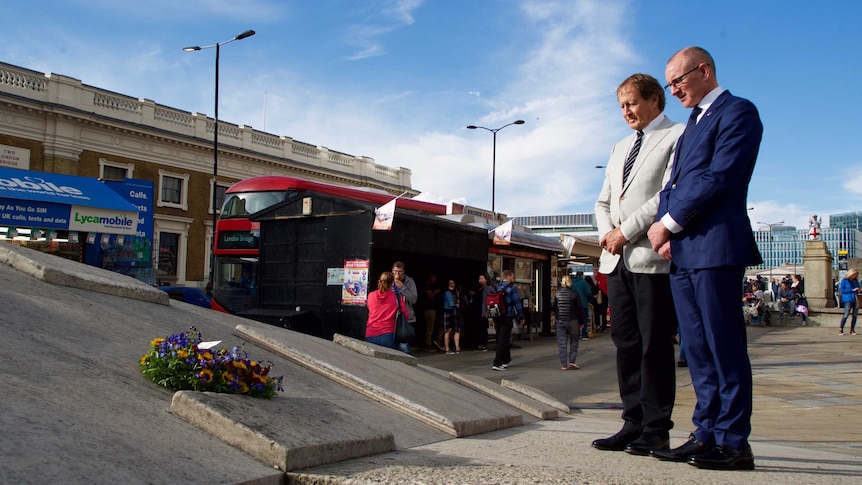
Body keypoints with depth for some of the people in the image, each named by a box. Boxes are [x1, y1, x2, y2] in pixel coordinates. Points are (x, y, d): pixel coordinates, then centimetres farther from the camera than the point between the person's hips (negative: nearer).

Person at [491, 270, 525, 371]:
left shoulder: (496, 288, 9)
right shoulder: (512, 288, -7)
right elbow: (517, 303, -8)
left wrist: (493, 319, 16)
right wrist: (521, 317, 1)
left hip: (497, 318, 6)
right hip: (507, 317, -6)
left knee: (502, 339, 17)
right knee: (503, 340, -5)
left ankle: (506, 360, 31)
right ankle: (497, 363, -9)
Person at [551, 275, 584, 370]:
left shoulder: (557, 294, -1)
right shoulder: (574, 294, -6)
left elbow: (552, 307, -1)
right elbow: (580, 309, -3)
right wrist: (581, 322, 8)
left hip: (560, 322, 2)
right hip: (572, 321, -1)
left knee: (562, 343, 4)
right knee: (574, 341, 14)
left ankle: (563, 365, 3)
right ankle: (572, 361, 3)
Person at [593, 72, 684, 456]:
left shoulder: (677, 137, 0)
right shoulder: (620, 148, 25)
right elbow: (604, 201, 24)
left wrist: (626, 231, -13)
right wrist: (606, 232, 3)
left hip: (652, 257, -7)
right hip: (618, 258, 7)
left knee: (655, 344, -3)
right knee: (625, 342, 6)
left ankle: (656, 429, 4)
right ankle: (634, 424, 11)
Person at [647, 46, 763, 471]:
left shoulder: (737, 112, -2)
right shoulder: (691, 125, 26)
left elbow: (719, 177, -14)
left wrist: (669, 222, -10)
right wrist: (663, 228, 2)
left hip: (715, 246, -9)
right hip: (681, 251, 9)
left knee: (723, 346, -5)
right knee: (698, 349, 8)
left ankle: (734, 442, 0)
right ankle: (707, 434, 14)